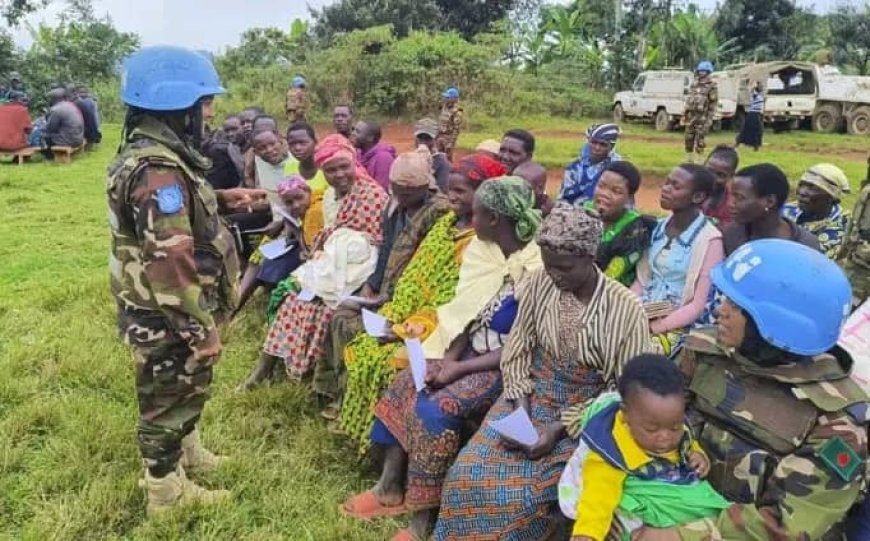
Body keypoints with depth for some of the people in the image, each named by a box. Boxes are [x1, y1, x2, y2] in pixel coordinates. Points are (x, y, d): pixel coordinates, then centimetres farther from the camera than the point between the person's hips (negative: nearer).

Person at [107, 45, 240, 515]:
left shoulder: (146, 153, 7)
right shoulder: (159, 170, -27)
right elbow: (171, 265, -30)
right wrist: (202, 331, -24)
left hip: (161, 310, 10)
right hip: (166, 318, -10)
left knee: (186, 390, 27)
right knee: (167, 402, 9)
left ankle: (189, 454, 48)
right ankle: (168, 493, 29)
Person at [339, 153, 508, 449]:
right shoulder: (447, 221, 12)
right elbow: (415, 273, 11)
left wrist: (418, 325, -21)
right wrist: (395, 315, 1)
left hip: (442, 325, -8)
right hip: (413, 314, 8)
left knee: (398, 357, -23)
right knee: (364, 347, -4)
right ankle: (367, 430, 6)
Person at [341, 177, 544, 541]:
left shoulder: (537, 270, -24)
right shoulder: (484, 249, 0)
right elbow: (466, 312, 3)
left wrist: (458, 369, -21)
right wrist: (447, 356, -12)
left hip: (507, 366, -8)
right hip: (470, 351, 8)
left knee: (434, 409, -24)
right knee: (405, 385, -7)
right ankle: (391, 488, 6)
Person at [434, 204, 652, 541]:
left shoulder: (625, 309, -16)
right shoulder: (538, 284, -4)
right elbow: (517, 349, 3)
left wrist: (561, 427, -18)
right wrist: (521, 407, -12)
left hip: (584, 416, -3)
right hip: (531, 396, 4)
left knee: (523, 492, -22)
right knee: (468, 473, -14)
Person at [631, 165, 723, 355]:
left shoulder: (709, 239, -11)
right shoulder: (659, 227, 7)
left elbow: (699, 305, -13)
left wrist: (652, 328, -18)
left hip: (678, 324, -6)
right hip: (642, 314, 6)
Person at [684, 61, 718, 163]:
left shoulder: (712, 85, -6)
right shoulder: (694, 83, 13)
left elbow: (714, 103, -9)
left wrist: (710, 118, -15)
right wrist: (684, 113, 14)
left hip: (702, 116, -6)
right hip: (691, 114, 6)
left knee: (699, 139, -6)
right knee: (689, 138, 8)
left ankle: (698, 160, -1)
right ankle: (689, 159, 18)